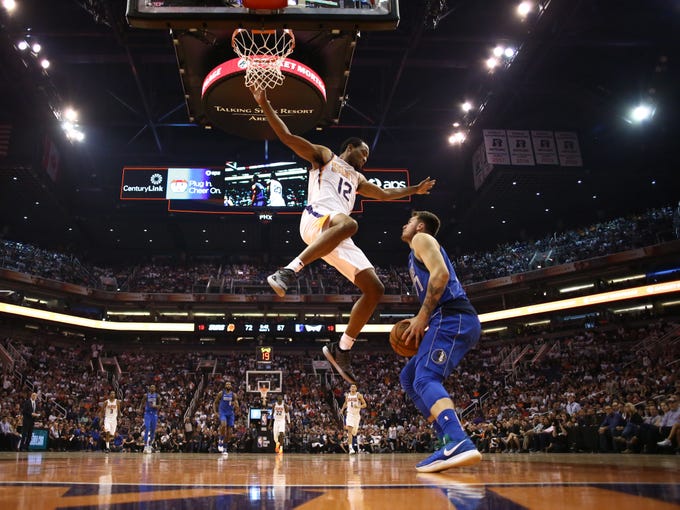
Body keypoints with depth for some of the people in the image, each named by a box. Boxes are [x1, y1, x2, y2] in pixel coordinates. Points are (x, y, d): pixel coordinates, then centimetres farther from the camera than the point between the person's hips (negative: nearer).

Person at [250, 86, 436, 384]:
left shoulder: (357, 178, 40)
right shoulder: (324, 155, 19)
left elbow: (384, 194, 53)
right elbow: (287, 136, 8)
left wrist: (414, 190, 56)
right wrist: (264, 104, -1)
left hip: (338, 240, 8)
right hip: (317, 218, -7)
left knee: (375, 289, -3)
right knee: (348, 223, -45)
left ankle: (341, 350, 2)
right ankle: (288, 272, -47)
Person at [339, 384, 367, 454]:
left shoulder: (359, 395, -4)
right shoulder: (347, 395, 6)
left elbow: (364, 404, -5)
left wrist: (358, 407, -23)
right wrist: (342, 409, 9)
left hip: (357, 414, -1)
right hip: (349, 414, 1)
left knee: (354, 432, 9)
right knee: (349, 431, -17)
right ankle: (350, 447, -21)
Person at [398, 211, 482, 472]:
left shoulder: (422, 239, 5)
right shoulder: (418, 255, 34)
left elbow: (441, 274, -14)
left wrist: (422, 317, -14)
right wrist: (420, 323, 19)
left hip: (453, 318, -10)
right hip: (455, 320, 10)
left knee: (425, 379, -24)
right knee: (409, 377, 13)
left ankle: (460, 444, -44)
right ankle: (451, 441, 3)